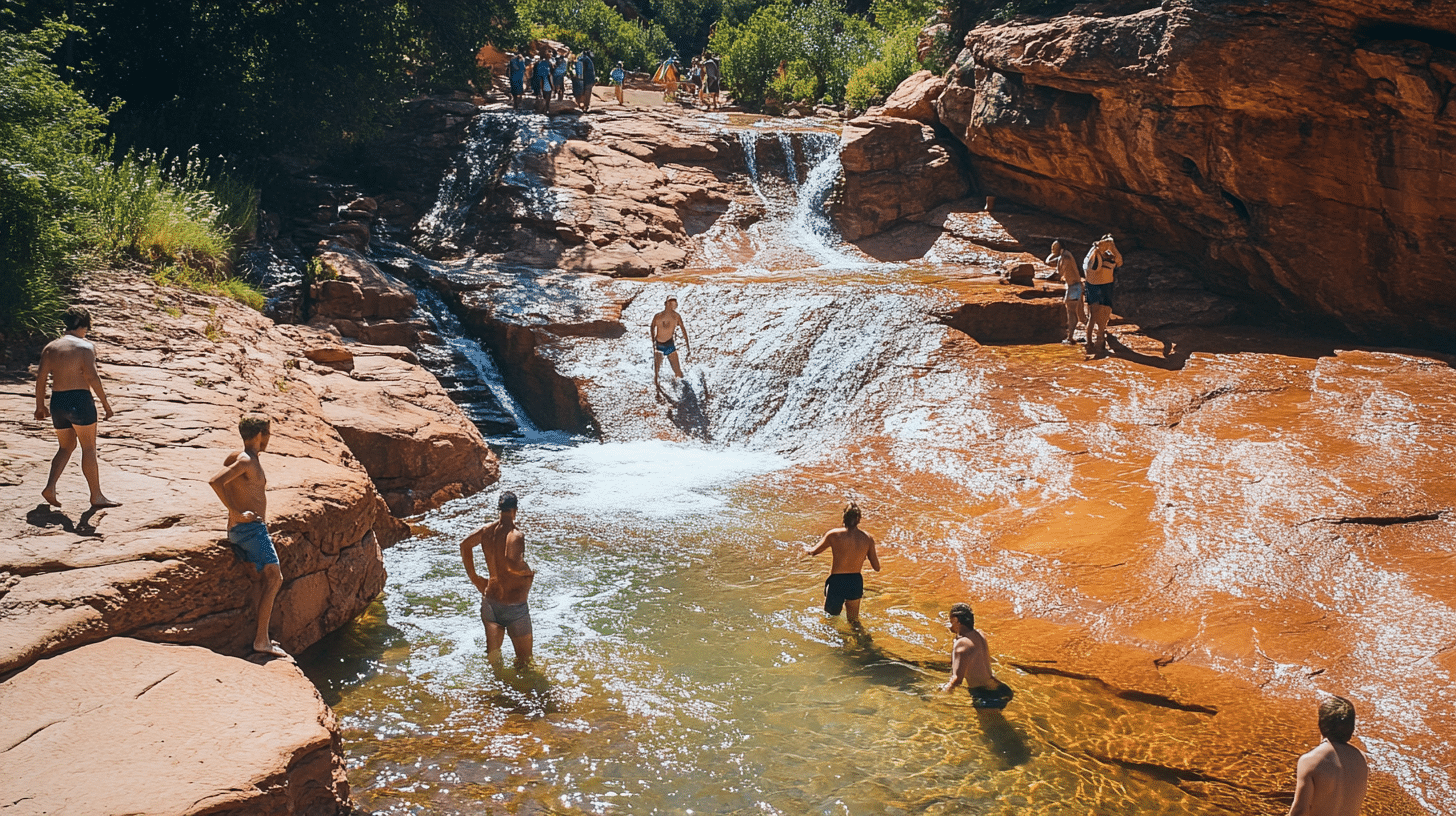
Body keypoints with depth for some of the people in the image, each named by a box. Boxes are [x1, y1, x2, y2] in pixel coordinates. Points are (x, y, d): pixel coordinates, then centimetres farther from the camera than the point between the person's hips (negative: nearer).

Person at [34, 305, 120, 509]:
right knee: (89, 448, 3)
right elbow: (92, 377, -15)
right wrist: (105, 403, -10)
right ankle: (96, 496, 9)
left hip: (57, 401, 6)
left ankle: (50, 487, 3)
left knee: (66, 446, 20)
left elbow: (41, 378, 8)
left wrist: (40, 405, 16)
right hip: (79, 400, -6)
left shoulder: (50, 347, 11)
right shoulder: (85, 346, -6)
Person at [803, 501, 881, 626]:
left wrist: (807, 551, 28)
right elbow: (877, 568, 0)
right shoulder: (867, 538, -7)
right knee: (853, 621, 21)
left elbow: (813, 552, 5)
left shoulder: (834, 535, -12)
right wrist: (870, 556, 21)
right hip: (856, 582, 3)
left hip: (836, 583, -3)